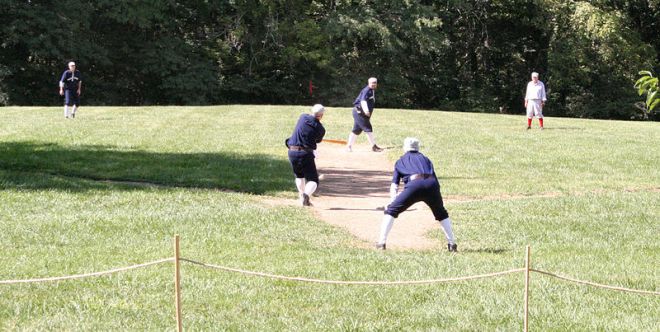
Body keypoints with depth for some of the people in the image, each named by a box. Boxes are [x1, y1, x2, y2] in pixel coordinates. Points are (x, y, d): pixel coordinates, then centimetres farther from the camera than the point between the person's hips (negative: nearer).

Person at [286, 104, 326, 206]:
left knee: (299, 175, 27)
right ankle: (306, 194, -26)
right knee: (313, 180, 2)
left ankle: (302, 196, 17)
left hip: (292, 152, 4)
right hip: (306, 154, -4)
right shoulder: (321, 129, -5)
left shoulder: (303, 117, 3)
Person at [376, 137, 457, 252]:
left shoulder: (401, 161, 29)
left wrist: (392, 199, 13)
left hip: (414, 184, -3)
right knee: (441, 214, 26)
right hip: (432, 185, 3)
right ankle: (452, 243, 20)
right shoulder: (425, 159, 35)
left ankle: (381, 242, -1)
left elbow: (394, 184, 19)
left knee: (391, 211, 9)